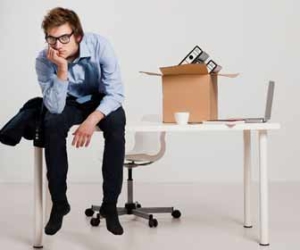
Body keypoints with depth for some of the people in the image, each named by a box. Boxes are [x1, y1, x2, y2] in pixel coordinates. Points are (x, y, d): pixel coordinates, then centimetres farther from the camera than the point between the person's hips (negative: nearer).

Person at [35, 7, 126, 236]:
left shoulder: (99, 45, -27)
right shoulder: (44, 60, -22)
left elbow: (116, 93, -25)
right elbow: (55, 108, -28)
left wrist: (92, 119, -40)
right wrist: (62, 69, -39)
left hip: (102, 100, -1)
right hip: (70, 103, 1)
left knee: (116, 124, -33)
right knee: (52, 124, -31)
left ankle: (110, 204, -22)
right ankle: (59, 203, -16)